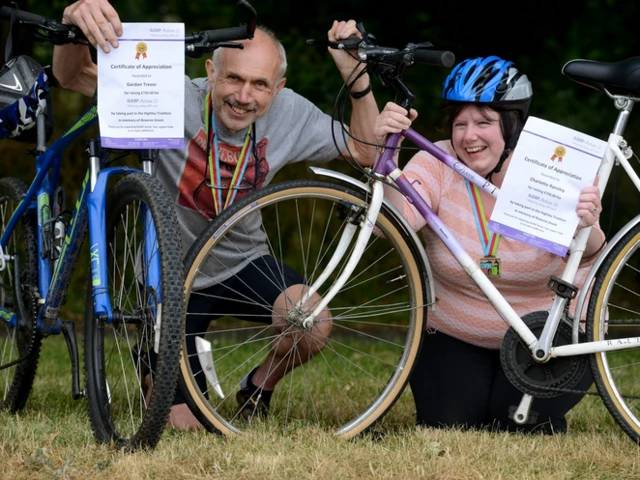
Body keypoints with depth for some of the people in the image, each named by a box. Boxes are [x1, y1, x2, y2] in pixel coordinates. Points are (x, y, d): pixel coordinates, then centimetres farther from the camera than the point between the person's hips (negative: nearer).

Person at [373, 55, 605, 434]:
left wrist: (586, 227, -57)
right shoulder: (439, 165, -12)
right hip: (456, 338, 2)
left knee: (521, 422, -22)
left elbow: (587, 253, -32)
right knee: (446, 426, -14)